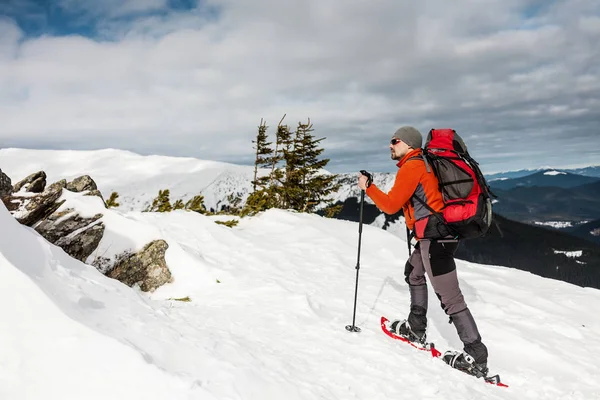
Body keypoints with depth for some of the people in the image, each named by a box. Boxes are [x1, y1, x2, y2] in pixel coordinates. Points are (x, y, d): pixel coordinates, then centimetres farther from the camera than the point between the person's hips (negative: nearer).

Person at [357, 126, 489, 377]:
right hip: (441, 232, 11)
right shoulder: (423, 164, 19)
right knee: (413, 272, 26)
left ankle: (476, 357, -3)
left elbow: (391, 205, -12)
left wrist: (368, 187, -1)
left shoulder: (411, 166, -10)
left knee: (449, 297, -8)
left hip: (434, 236, -11)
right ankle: (416, 329, 33)